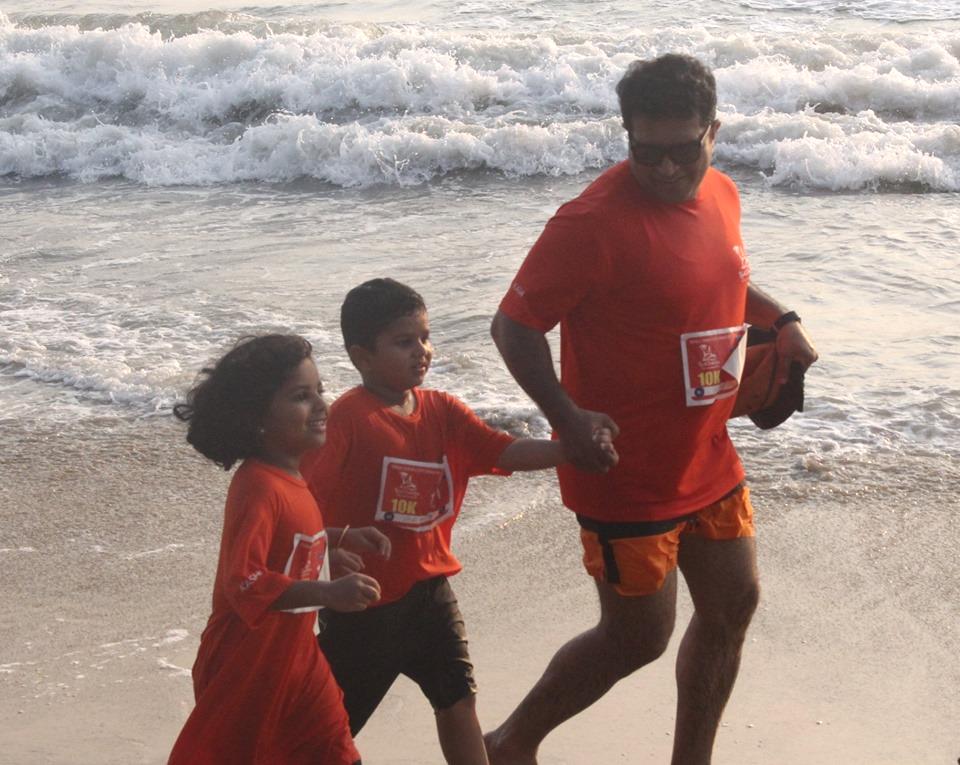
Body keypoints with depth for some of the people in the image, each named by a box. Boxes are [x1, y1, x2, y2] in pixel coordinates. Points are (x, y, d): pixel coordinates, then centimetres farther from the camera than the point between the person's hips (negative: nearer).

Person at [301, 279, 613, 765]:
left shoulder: (441, 411, 3)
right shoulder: (347, 418, -18)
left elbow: (505, 452, -5)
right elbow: (302, 492, -24)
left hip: (431, 591, 6)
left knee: (458, 701, 14)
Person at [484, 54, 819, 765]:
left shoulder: (721, 194, 2)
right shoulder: (595, 221, -23)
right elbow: (513, 325, -19)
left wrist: (781, 319, 5)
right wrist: (568, 418, -32)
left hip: (708, 458, 8)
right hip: (627, 474, -8)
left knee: (732, 607, 15)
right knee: (637, 638, 3)